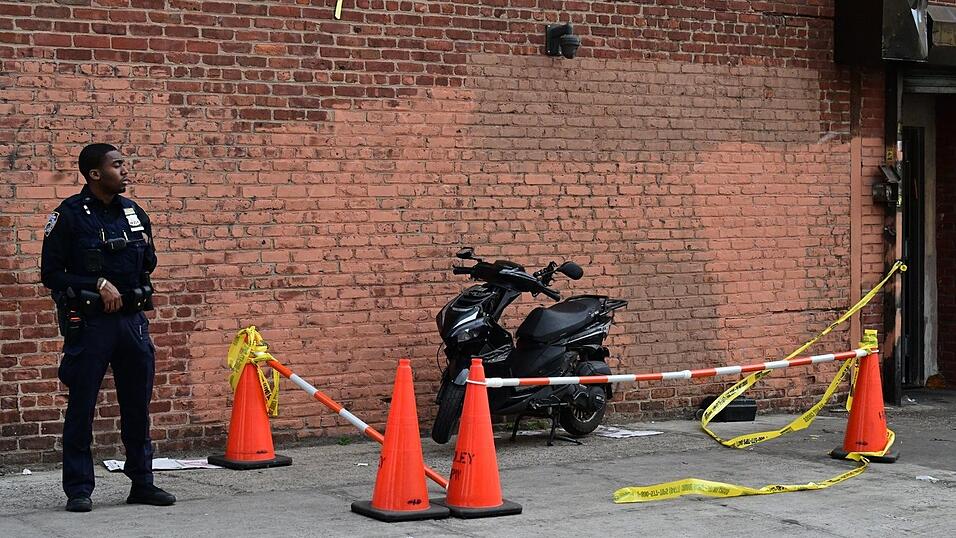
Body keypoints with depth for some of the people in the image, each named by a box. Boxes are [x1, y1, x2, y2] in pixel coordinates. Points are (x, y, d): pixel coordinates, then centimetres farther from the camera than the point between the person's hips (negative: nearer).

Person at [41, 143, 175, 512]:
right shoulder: (69, 215, -7)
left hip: (132, 318, 5)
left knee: (138, 405, 10)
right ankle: (78, 491, 7)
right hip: (89, 322, -5)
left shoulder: (133, 212, 9)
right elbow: (51, 274, -7)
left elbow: (148, 264, 21)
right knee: (81, 407, 0)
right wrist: (99, 285, -14)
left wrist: (143, 247, 0)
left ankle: (142, 484, 19)